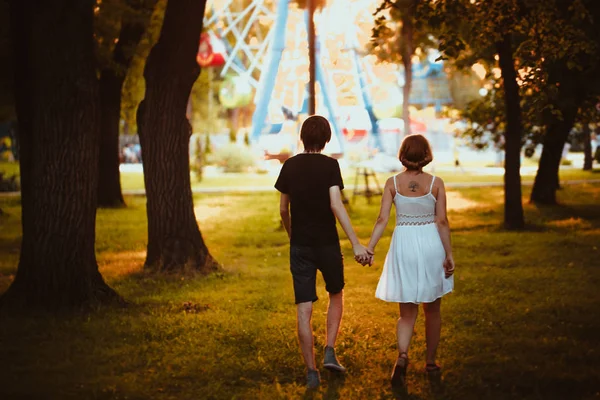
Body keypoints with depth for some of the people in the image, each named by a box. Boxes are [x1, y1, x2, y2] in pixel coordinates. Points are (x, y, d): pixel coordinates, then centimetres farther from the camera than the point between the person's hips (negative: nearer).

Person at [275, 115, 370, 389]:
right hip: (327, 243, -2)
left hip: (300, 246, 2)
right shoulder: (329, 165, -9)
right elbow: (336, 205, -19)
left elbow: (283, 209, 8)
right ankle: (329, 351, 11)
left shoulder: (290, 166, 2)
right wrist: (356, 244, -22)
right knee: (336, 295, 22)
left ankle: (311, 371, 4)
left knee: (304, 309, 3)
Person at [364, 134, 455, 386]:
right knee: (432, 309, 17)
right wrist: (449, 254, -2)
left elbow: (382, 219, -7)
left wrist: (370, 247, -4)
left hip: (404, 246, 0)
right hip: (431, 244, 0)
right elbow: (442, 221, -6)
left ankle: (402, 356, -16)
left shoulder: (392, 183, -2)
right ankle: (430, 361, 25)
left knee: (407, 312, 8)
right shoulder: (436, 183, -4)